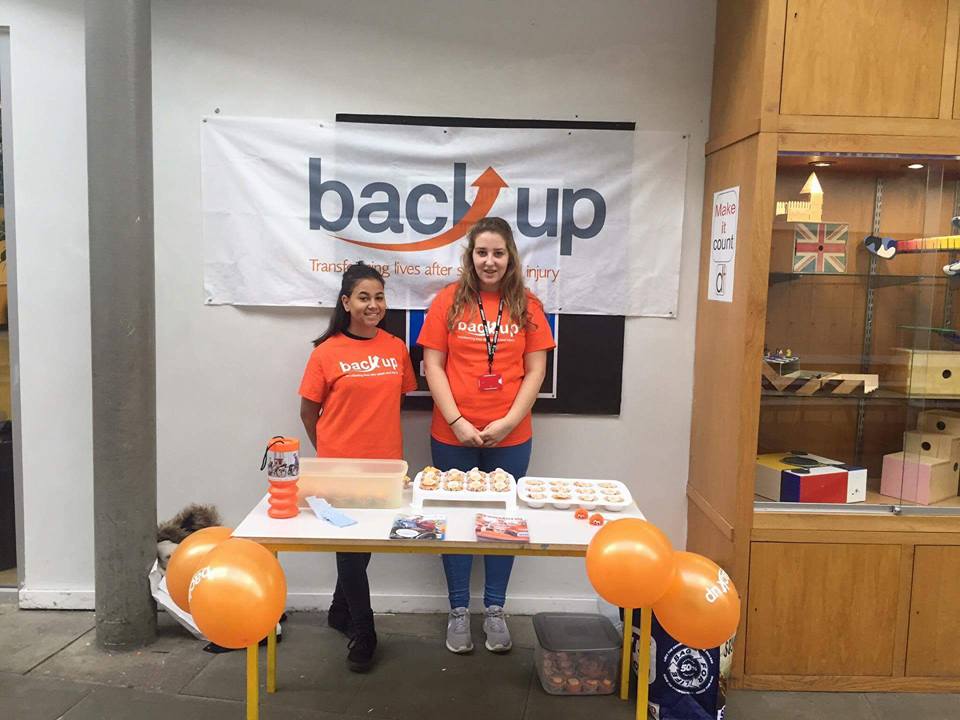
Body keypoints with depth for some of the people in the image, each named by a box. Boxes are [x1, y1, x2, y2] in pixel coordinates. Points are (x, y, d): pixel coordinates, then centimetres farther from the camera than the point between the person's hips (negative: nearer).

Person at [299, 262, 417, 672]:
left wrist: (378, 439, 6)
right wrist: (328, 451, 6)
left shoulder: (396, 348, 2)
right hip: (340, 467, -3)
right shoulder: (327, 352, -8)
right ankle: (363, 632, 21)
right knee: (351, 544, 6)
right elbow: (308, 410, 0)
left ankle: (341, 612, 38)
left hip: (384, 463, 4)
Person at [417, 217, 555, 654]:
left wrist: (508, 422, -10)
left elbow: (535, 371, 0)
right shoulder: (449, 300, -1)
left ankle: (494, 610, 27)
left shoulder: (527, 306, 2)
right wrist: (457, 422, -11)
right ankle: (458, 610, 26)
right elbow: (432, 365, -3)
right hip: (453, 436, -1)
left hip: (510, 437, 1)